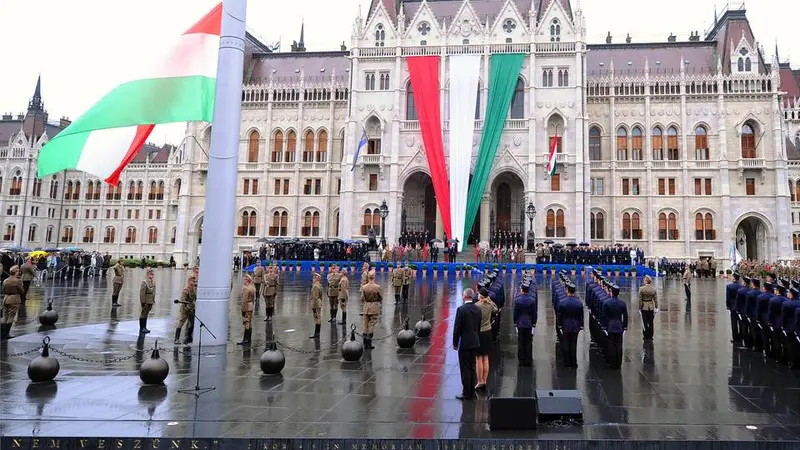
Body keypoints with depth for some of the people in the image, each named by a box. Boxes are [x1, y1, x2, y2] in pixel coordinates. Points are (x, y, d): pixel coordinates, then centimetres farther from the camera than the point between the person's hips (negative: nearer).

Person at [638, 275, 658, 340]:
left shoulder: (641, 289, -14)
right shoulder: (654, 289, -4)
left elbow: (640, 299, -11)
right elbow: (656, 299, 0)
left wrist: (639, 308, -3)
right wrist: (656, 308, 8)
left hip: (644, 307, -3)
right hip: (651, 307, 3)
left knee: (645, 322, 7)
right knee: (651, 323, 11)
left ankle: (646, 336, 12)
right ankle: (650, 337, 17)